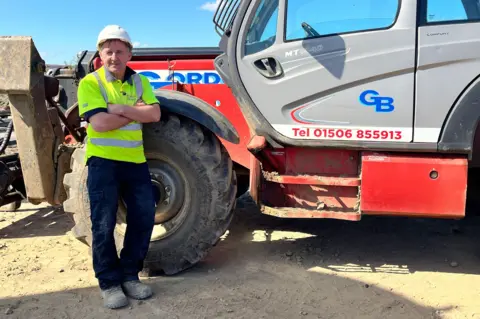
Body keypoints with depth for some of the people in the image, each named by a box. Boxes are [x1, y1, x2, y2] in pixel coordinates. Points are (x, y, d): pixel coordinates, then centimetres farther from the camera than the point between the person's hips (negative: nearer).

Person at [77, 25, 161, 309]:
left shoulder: (140, 82, 7)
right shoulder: (90, 83, -7)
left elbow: (154, 114, -7)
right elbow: (100, 123, -20)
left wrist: (121, 108, -17)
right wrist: (136, 113, -11)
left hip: (135, 160, 5)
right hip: (103, 160, -5)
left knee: (144, 217, 6)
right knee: (104, 223, -1)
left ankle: (130, 275, 21)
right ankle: (109, 282, 13)